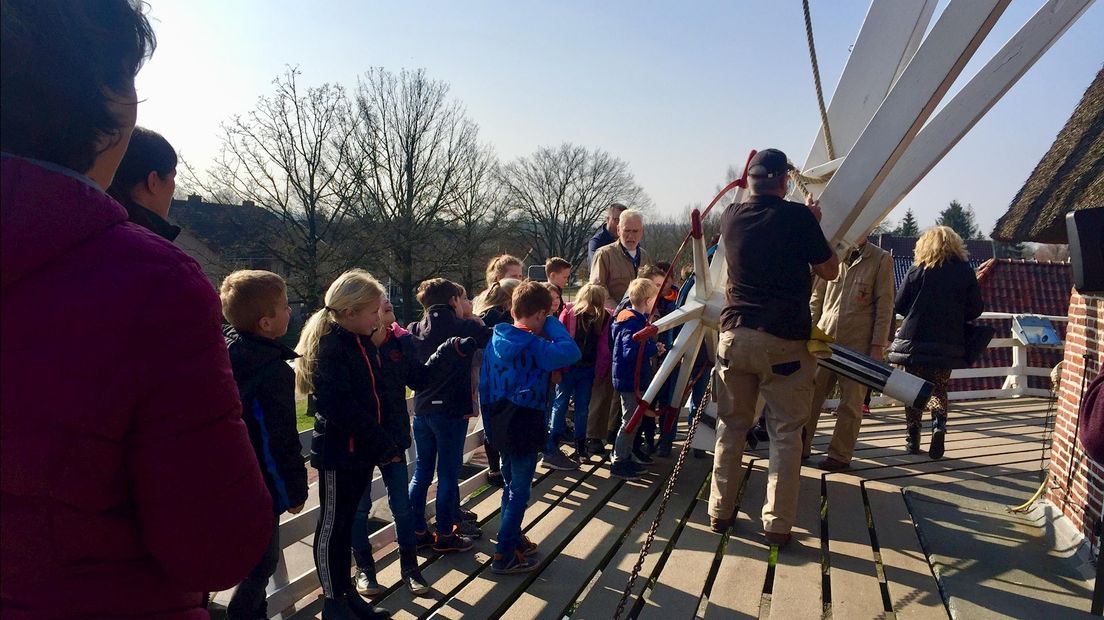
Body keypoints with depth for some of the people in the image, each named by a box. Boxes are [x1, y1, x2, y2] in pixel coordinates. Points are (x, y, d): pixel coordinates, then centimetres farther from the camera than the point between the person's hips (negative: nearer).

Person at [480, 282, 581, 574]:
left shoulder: (496, 340, 2)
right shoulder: (534, 345, -18)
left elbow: (484, 384, 7)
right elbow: (571, 353, -28)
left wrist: (490, 423, 15)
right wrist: (553, 324, -13)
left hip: (499, 424, 8)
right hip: (524, 426, -7)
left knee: (511, 483, 22)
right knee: (519, 491, 5)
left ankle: (513, 539, 37)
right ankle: (504, 556, 12)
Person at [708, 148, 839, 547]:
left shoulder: (731, 217, 6)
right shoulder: (798, 217, -7)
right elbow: (829, 271, 4)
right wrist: (815, 223, 13)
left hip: (734, 334, 4)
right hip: (784, 339, -4)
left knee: (732, 425, 14)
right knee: (786, 432, 6)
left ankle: (720, 511, 20)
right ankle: (778, 524, 9)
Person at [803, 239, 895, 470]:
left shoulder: (881, 259, 0)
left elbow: (884, 306, -1)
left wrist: (878, 345, -5)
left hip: (859, 343, -2)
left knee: (850, 403, 4)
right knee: (810, 395, 5)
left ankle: (840, 455, 15)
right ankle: (801, 447, 18)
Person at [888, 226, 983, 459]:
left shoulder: (917, 271, -4)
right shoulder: (965, 272, 0)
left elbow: (899, 305, -4)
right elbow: (975, 309, 1)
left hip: (915, 340, -1)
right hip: (949, 344, 1)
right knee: (939, 389, 16)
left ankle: (913, 439, 11)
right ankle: (939, 425, -8)